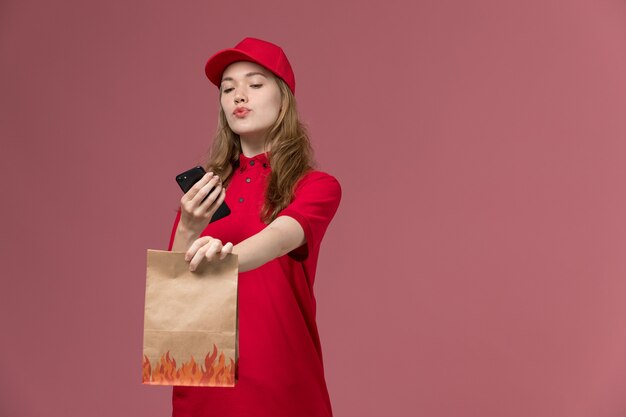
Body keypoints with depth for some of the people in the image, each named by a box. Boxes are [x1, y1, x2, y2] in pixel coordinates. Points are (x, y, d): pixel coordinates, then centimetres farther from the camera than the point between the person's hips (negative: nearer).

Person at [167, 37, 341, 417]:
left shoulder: (317, 187, -3)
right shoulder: (203, 190, 6)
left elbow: (280, 237, -24)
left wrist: (228, 256, -44)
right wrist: (188, 231, -18)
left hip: (281, 376, -3)